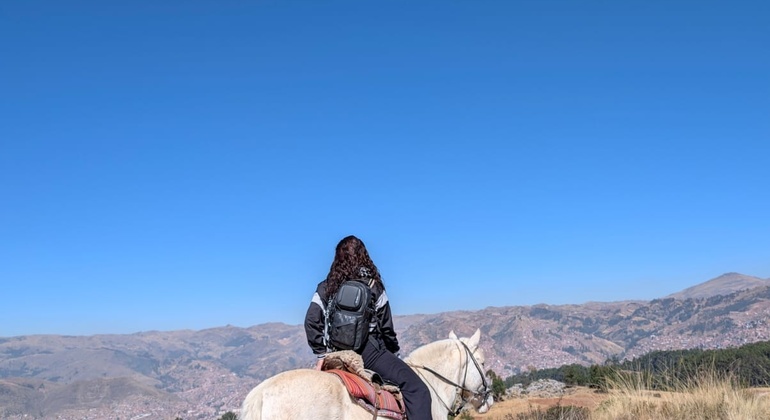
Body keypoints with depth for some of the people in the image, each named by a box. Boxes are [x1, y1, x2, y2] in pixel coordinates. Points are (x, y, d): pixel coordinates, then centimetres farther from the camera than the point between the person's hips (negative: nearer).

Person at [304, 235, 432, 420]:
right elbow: (386, 326, 4)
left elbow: (311, 321, -1)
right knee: (417, 389, -10)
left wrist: (321, 353, 6)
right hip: (369, 350, -5)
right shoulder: (374, 286, 1)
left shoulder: (325, 288, 8)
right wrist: (394, 352, 17)